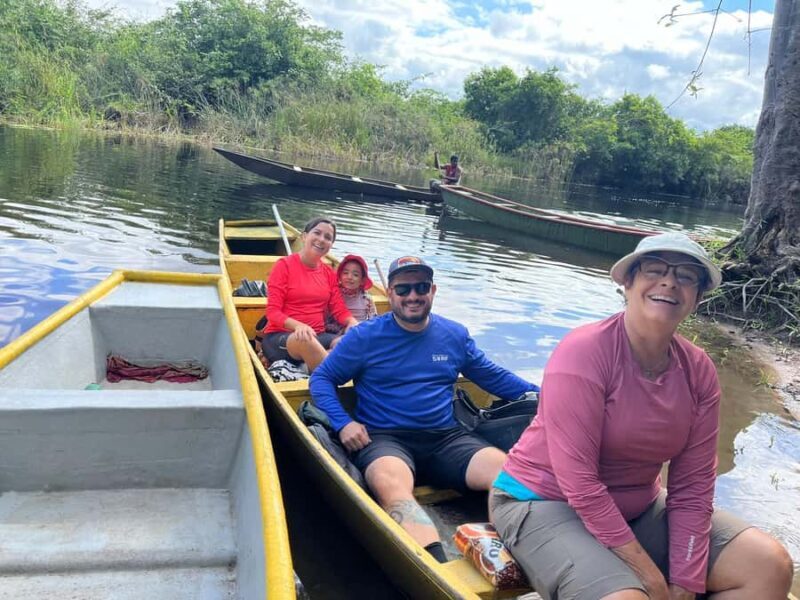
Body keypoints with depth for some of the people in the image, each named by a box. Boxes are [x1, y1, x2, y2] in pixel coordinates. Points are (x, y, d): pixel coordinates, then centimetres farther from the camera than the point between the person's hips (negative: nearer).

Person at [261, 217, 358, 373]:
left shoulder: (329, 273, 13)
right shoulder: (284, 265, -4)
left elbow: (340, 310, 6)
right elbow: (273, 312, -10)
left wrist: (353, 322, -18)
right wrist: (298, 326, -30)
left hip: (317, 336, 5)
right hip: (279, 336, -5)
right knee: (306, 341, -40)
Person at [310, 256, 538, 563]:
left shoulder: (455, 335, 15)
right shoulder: (365, 336, 5)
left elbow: (494, 377, 25)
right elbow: (321, 378, 10)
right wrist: (343, 423, -7)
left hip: (446, 437, 4)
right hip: (384, 438, -3)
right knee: (392, 484, -40)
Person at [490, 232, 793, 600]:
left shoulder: (699, 371, -4)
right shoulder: (584, 352, -24)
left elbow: (692, 487, -2)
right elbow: (578, 481, -25)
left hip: (639, 508, 7)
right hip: (546, 502, -6)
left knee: (769, 565, -3)